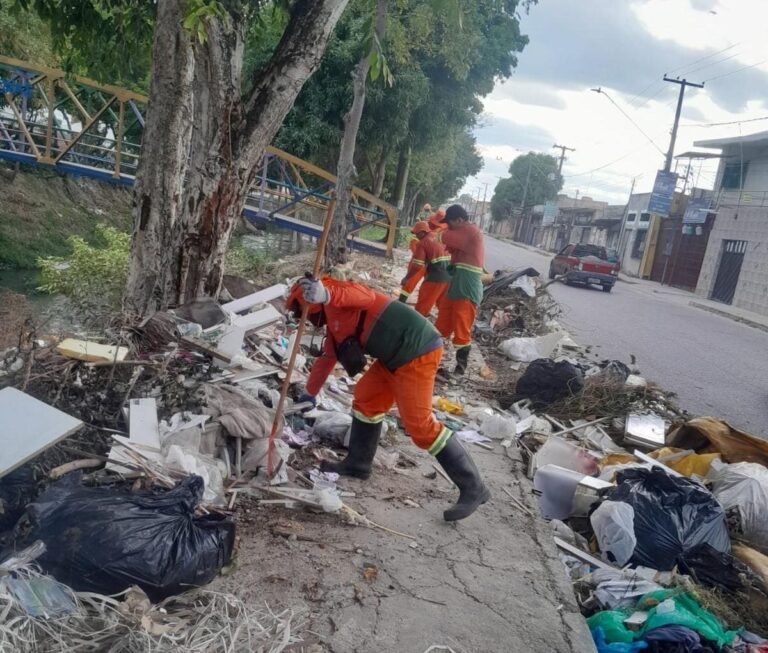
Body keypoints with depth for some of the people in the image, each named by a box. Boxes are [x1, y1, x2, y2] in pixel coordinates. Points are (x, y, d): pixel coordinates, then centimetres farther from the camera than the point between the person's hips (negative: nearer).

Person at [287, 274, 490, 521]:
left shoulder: (335, 290, -4)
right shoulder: (334, 324, 25)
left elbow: (364, 296, -27)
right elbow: (326, 359, 38)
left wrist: (326, 295, -44)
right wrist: (309, 394, 47)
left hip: (416, 351, -10)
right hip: (398, 355, 10)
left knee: (419, 425, -11)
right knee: (366, 399, 15)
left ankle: (473, 488, -6)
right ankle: (357, 464, 28)